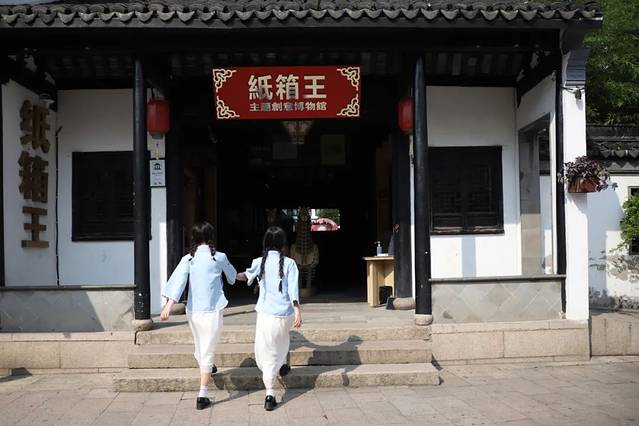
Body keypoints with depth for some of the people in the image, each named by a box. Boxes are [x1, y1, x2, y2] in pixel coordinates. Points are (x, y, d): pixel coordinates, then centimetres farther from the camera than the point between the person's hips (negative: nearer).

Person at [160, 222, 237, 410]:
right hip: (212, 310, -4)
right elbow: (232, 275, 17)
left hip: (193, 310, 4)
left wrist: (169, 305, -20)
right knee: (207, 351, -1)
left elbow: (178, 281, -13)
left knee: (199, 348, 25)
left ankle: (207, 369, 52)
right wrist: (238, 276, 41)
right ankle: (202, 396, -4)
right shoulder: (219, 257, -2)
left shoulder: (188, 259, 1)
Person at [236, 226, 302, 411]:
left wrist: (239, 276, 44)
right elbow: (293, 289, -12)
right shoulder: (289, 263, -4)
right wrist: (298, 312, -13)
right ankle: (282, 365, 51)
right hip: (286, 314, 1)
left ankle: (270, 394, -5)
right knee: (283, 336, 34)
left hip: (266, 313, -1)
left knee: (267, 354, 3)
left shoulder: (259, 262, 1)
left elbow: (246, 276, 22)